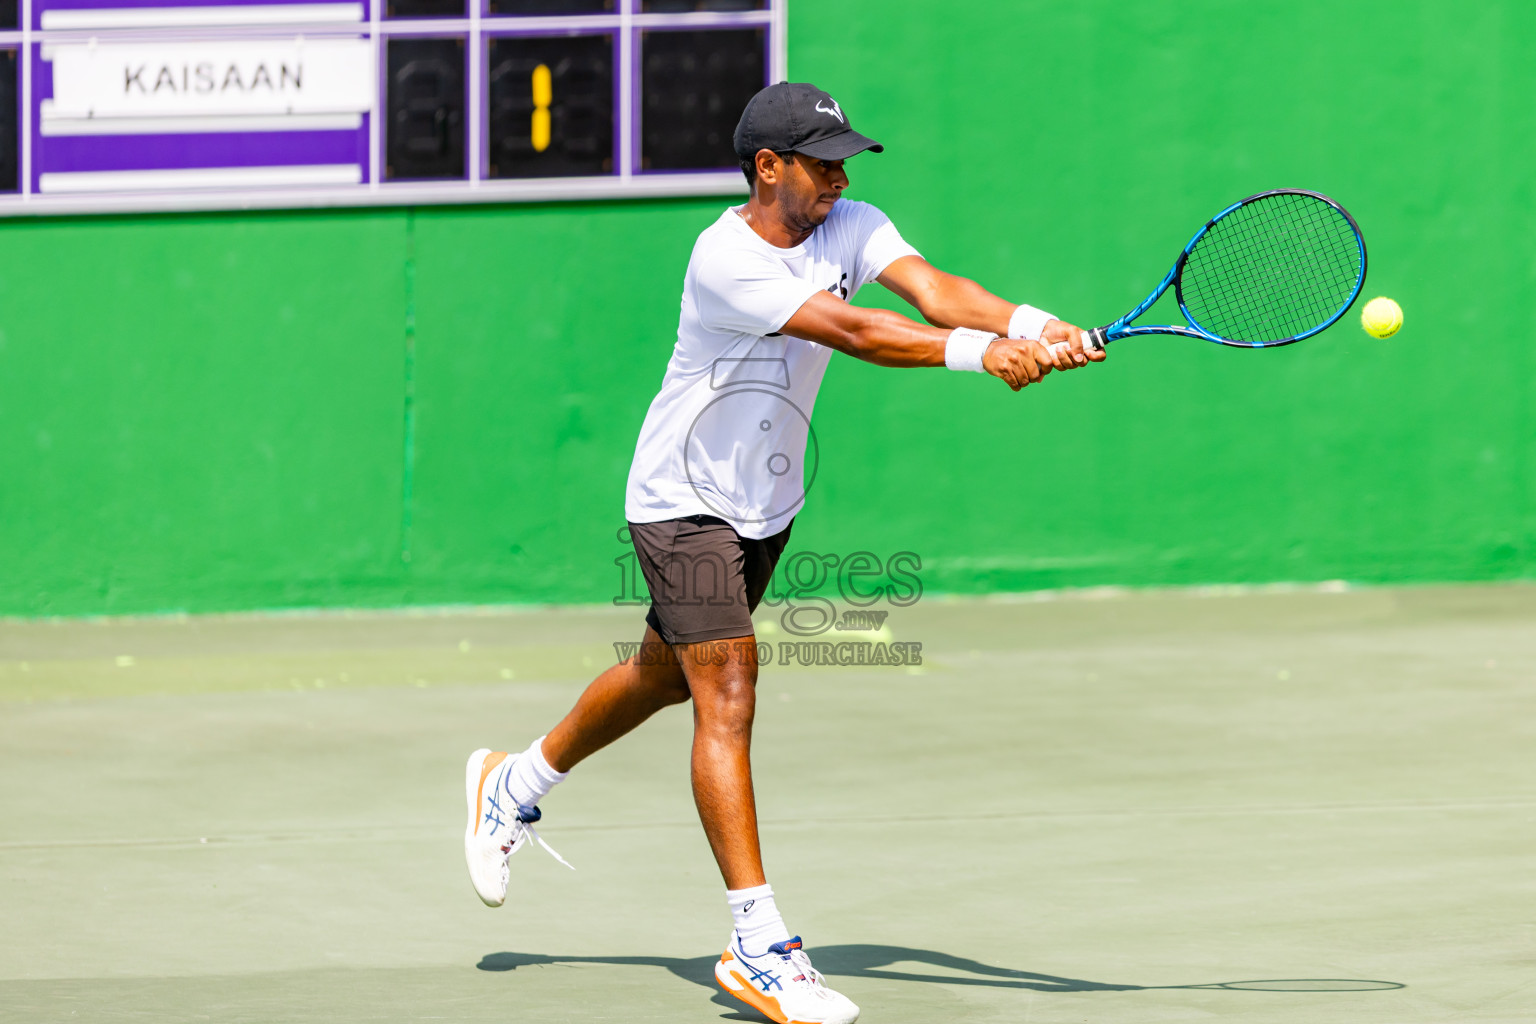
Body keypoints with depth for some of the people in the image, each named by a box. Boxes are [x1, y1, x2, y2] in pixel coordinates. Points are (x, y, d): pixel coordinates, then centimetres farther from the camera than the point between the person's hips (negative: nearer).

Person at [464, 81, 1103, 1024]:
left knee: (667, 673, 23)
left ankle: (516, 786, 48)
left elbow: (932, 288, -25)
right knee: (728, 697, -16)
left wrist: (1033, 326, -43)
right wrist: (977, 352, -48)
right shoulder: (726, 259, -28)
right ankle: (760, 945, -19)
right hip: (682, 502, -8)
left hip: (769, 503, 8)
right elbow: (851, 334, -38)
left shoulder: (851, 228, -8)